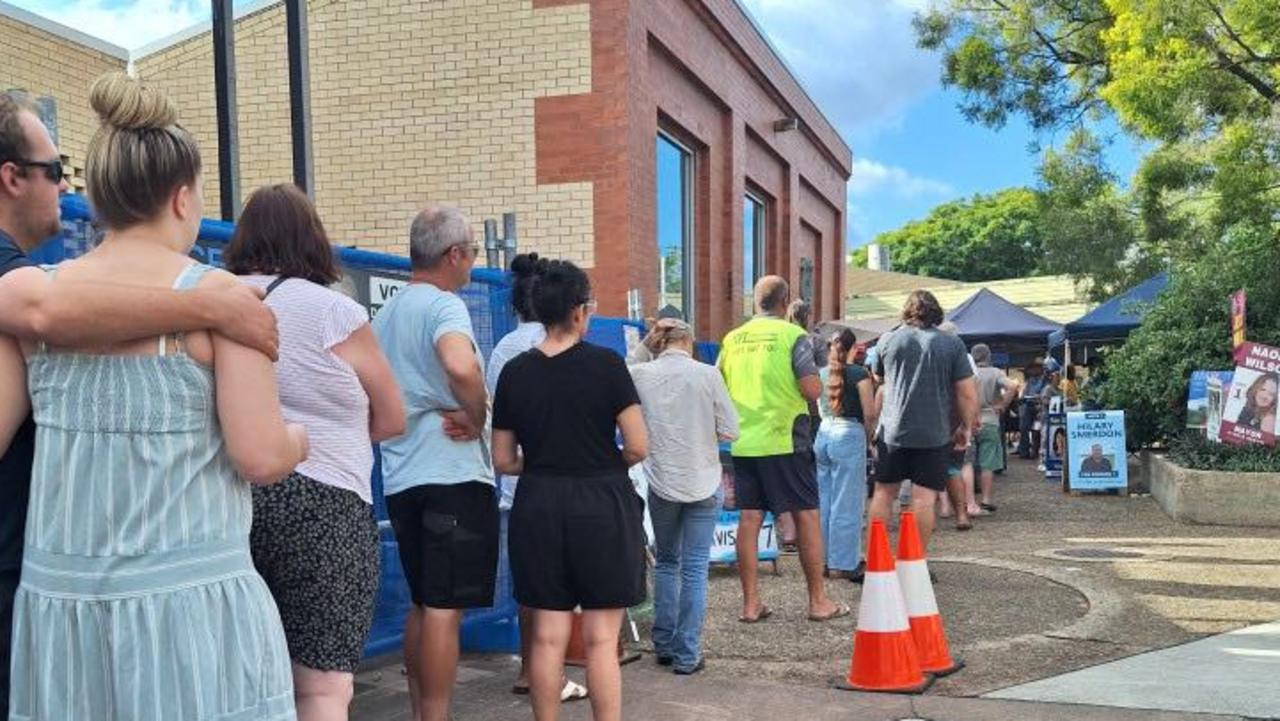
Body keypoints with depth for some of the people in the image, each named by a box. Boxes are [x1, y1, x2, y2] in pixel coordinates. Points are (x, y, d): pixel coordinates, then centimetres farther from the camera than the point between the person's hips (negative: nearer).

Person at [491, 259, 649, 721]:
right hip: (601, 505, -3)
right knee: (601, 640, 4)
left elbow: (503, 461, 4)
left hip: (538, 506, 3)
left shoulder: (514, 372, 1)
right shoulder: (606, 364, -9)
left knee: (548, 637, 10)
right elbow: (638, 448, -9)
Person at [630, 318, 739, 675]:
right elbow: (730, 431, -5)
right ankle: (687, 655, 9)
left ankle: (664, 645, 25)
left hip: (661, 482, 2)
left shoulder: (639, 374, -5)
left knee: (666, 562, 19)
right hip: (703, 483, -2)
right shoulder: (707, 375, -9)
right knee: (695, 568, 5)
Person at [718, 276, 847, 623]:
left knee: (749, 518, 8)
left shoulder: (732, 339, 6)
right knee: (807, 515, 7)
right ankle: (818, 601, 13)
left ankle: (751, 603, 13)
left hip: (744, 442, 4)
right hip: (784, 440, -4)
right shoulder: (793, 335, -7)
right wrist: (815, 381, 8)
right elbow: (812, 389, -14)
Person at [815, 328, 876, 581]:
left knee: (824, 501, 12)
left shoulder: (822, 373, 9)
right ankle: (843, 565, 3)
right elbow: (869, 413, -11)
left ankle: (824, 559, 18)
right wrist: (868, 435, 5)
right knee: (847, 504, -1)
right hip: (848, 437, -6)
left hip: (823, 434, 6)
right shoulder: (859, 373, -7)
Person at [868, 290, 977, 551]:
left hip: (893, 430, 2)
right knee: (924, 498, 1)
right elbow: (967, 393, -3)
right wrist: (966, 428, 8)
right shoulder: (952, 344, -2)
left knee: (883, 492, 12)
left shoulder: (887, 339, 5)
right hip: (935, 433, -2)